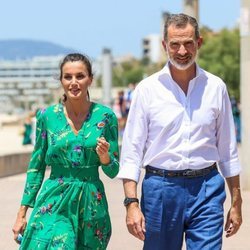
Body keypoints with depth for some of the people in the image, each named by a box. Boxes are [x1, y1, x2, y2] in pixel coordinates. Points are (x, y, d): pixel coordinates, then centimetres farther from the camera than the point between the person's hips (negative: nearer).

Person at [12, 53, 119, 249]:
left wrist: (105, 158, -17)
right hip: (54, 203, -1)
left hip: (91, 205, 1)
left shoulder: (105, 116, 0)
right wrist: (22, 213, 6)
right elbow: (36, 167, 8)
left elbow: (113, 171, 5)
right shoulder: (47, 116, 1)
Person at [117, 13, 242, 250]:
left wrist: (236, 202, 11)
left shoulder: (215, 87, 5)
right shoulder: (147, 89, 0)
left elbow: (228, 150, 11)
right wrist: (131, 203, -10)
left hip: (206, 188, 1)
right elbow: (131, 150, -1)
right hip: (160, 188, 0)